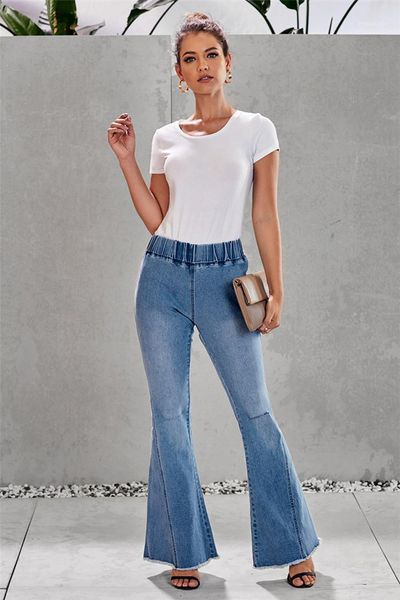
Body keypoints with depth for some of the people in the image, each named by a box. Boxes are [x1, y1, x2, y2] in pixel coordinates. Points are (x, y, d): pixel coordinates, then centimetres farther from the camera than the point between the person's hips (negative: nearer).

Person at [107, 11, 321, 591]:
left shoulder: (256, 129, 3)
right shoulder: (166, 138, 10)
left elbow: (266, 216, 1)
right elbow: (155, 220, 8)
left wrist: (276, 291, -4)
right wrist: (126, 158, 4)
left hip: (225, 276, -3)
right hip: (164, 276, 3)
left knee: (256, 411, -1)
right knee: (169, 414, 4)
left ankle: (294, 545, 13)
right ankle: (185, 550, 15)